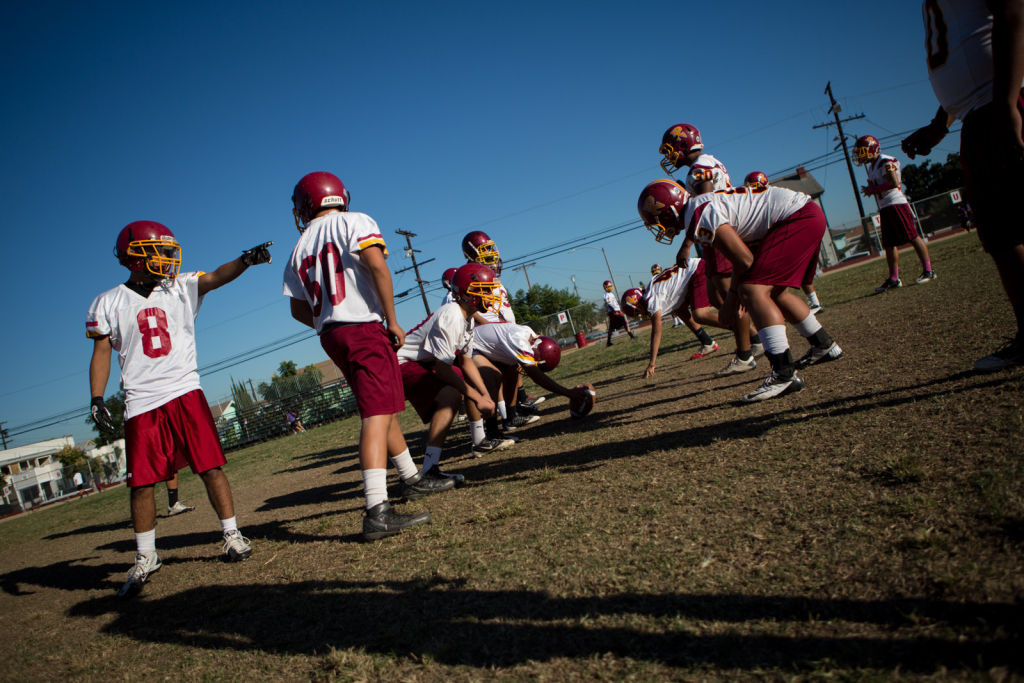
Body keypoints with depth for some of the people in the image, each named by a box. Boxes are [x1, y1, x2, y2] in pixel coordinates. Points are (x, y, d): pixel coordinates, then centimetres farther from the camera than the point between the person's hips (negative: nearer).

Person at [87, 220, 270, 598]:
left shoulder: (181, 289, 7)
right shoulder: (108, 303, 6)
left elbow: (216, 277, -11)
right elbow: (101, 353, 7)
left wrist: (246, 260, -30)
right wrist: (97, 400, -3)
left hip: (185, 393, 0)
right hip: (141, 403, 0)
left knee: (211, 467, -4)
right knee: (141, 483, 4)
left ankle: (232, 534, 11)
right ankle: (146, 557, 21)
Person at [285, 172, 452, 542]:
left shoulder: (300, 248, 17)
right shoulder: (354, 222, 0)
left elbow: (299, 309, 16)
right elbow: (377, 266, -16)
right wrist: (392, 320, -12)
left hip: (330, 335, 7)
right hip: (363, 328, -7)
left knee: (384, 410, 18)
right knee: (377, 416, -15)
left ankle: (412, 479, 31)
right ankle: (377, 512, -25)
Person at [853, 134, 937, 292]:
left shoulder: (886, 162, -12)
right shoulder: (872, 167, 17)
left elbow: (894, 183, -21)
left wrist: (872, 189, -15)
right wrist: (870, 190, 3)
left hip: (896, 204, -10)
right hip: (885, 208, 10)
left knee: (913, 237, -6)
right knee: (889, 245, 8)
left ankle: (928, 270, -1)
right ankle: (893, 278, 10)